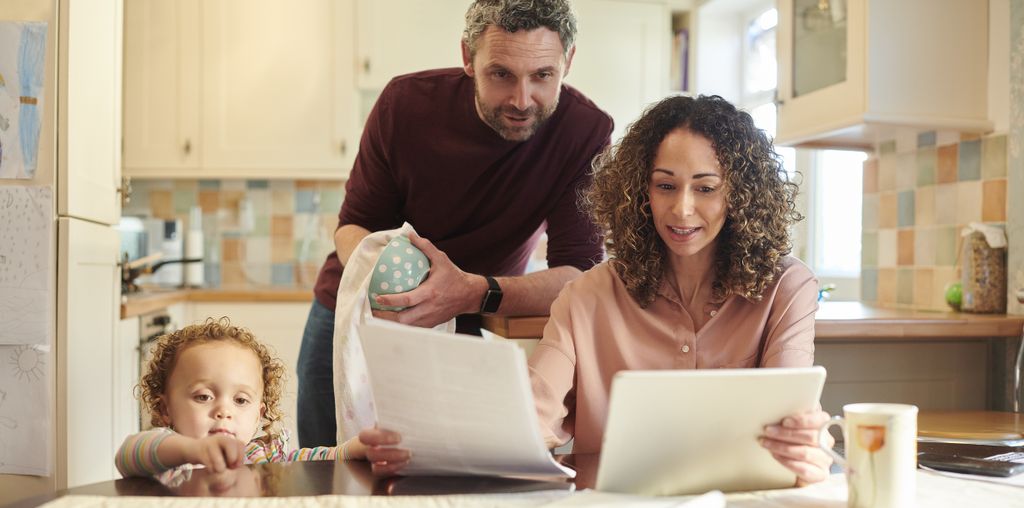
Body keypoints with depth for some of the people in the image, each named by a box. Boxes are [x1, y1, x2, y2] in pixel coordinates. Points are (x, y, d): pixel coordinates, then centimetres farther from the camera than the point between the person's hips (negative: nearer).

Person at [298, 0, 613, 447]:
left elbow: (582, 274, -26)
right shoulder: (407, 102, -19)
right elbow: (354, 223, -10)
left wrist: (476, 293, -45)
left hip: (461, 333, -1)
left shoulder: (585, 133, -23)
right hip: (351, 314, 1)